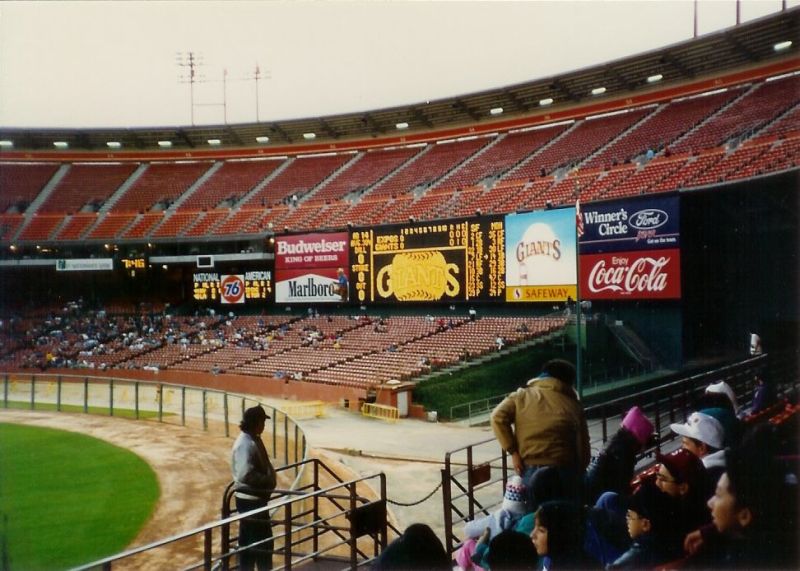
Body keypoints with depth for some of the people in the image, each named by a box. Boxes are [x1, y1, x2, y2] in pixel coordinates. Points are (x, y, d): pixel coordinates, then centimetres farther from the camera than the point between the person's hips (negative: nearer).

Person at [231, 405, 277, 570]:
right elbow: (246, 474, -31)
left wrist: (270, 478, 7)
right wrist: (269, 481, -19)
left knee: (249, 541, 16)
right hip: (251, 500, -10)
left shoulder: (252, 440, 10)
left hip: (253, 498, 10)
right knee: (263, 541, -3)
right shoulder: (246, 444, -22)